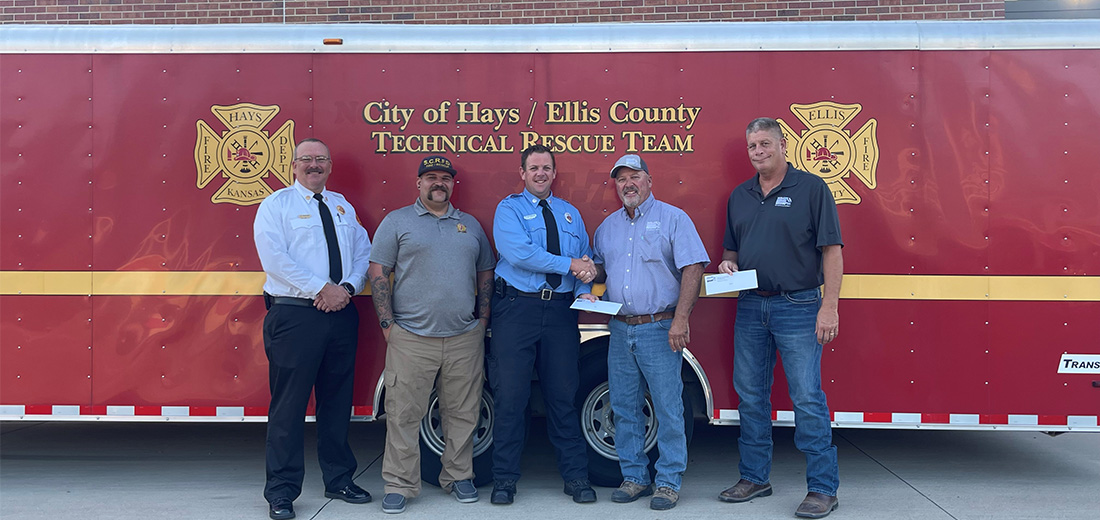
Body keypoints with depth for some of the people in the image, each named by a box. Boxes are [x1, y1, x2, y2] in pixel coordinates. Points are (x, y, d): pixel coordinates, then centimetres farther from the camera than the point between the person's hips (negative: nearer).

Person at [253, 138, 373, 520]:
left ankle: (339, 480, 25)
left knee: (337, 400, 12)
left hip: (341, 315, 5)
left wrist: (347, 288, -7)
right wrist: (322, 288, -16)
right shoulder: (276, 205, 2)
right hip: (294, 314, -5)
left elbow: (364, 252, 12)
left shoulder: (343, 206, 18)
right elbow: (275, 258, -11)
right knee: (289, 404, -2)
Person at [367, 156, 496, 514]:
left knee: (463, 414, 9)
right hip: (411, 337, -3)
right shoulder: (397, 222, 4)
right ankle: (399, 484, 11)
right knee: (403, 414, 0)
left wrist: (483, 318, 9)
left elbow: (486, 272, 19)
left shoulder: (471, 225, 15)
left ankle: (459, 477, 24)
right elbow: (378, 271, 0)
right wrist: (387, 323, -7)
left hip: (465, 338, 3)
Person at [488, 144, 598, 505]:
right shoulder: (509, 208, 3)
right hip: (517, 307, -3)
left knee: (563, 394, 7)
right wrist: (569, 265, -13)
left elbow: (585, 261, 13)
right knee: (510, 394, -1)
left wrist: (585, 290, -7)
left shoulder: (570, 214, 18)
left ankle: (575, 476, 17)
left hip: (561, 310, 4)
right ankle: (505, 478, 12)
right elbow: (519, 253, -14)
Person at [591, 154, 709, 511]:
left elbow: (692, 268, -9)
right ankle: (634, 477, 21)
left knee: (668, 408, -2)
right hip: (620, 330, 5)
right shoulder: (608, 226, 16)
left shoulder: (673, 218, -1)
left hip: (659, 329, -5)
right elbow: (600, 268, 25)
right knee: (624, 408, 9)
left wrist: (680, 319, -17)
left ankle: (669, 481, 10)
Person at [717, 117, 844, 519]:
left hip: (798, 308, -5)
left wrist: (829, 307, -15)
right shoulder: (740, 196, 14)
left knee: (807, 398, -4)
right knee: (750, 396, 11)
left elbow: (831, 250, -8)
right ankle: (754, 478, 24)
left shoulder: (811, 188, -3)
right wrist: (726, 264, -1)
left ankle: (823, 488, 7)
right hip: (750, 308, 6)